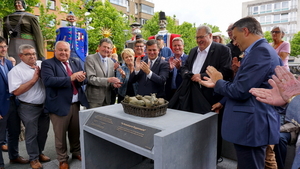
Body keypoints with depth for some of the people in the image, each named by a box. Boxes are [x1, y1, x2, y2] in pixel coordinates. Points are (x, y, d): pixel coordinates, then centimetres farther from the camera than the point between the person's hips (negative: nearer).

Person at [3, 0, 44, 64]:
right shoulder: (7, 18, 17)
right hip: (13, 51, 5)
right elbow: (5, 37, 20)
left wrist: (41, 56, -12)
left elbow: (38, 36, -6)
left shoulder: (31, 17, 1)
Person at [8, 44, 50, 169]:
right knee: (32, 134, 10)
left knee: (43, 131, 17)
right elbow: (16, 91, -19)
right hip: (29, 108, -5)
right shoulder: (16, 70, -11)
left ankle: (39, 153, 38)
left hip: (44, 105, 5)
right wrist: (34, 79, -20)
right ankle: (34, 158, 29)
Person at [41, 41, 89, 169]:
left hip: (76, 104, 5)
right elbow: (48, 80, -23)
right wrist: (71, 78, -25)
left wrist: (81, 78, -18)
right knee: (60, 134, 11)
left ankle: (76, 152, 41)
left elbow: (84, 79, 6)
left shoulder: (76, 62, 10)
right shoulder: (47, 64, -7)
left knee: (76, 131, 19)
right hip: (60, 105, -4)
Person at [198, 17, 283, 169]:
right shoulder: (261, 50, 13)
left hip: (252, 126, -10)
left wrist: (219, 81, -5)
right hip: (251, 123, 10)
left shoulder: (261, 51, -19)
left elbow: (240, 91, -24)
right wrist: (216, 84, 13)